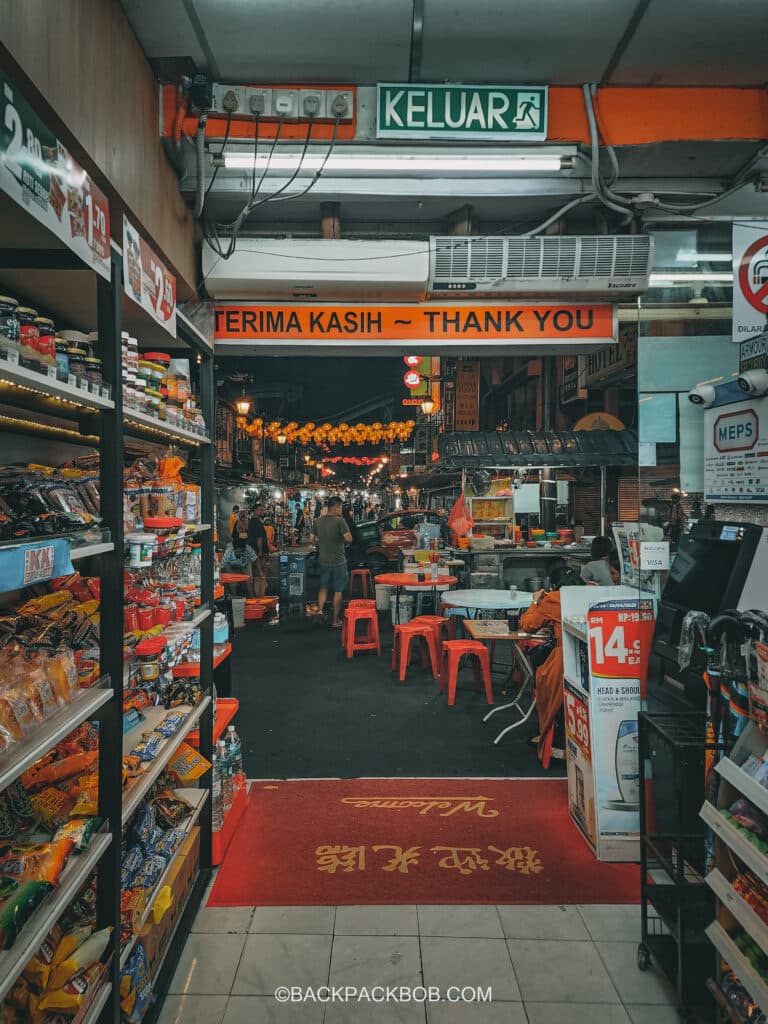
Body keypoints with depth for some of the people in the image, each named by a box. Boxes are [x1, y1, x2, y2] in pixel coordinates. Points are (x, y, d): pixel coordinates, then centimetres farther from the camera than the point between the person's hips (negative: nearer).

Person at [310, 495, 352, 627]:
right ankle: (335, 620, 10)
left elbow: (311, 540, 4)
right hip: (338, 561, -4)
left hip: (324, 561, 4)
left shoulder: (317, 521, 0)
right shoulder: (339, 520, -14)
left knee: (323, 589, 20)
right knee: (338, 591, 6)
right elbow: (349, 538, -22)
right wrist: (344, 542, -1)